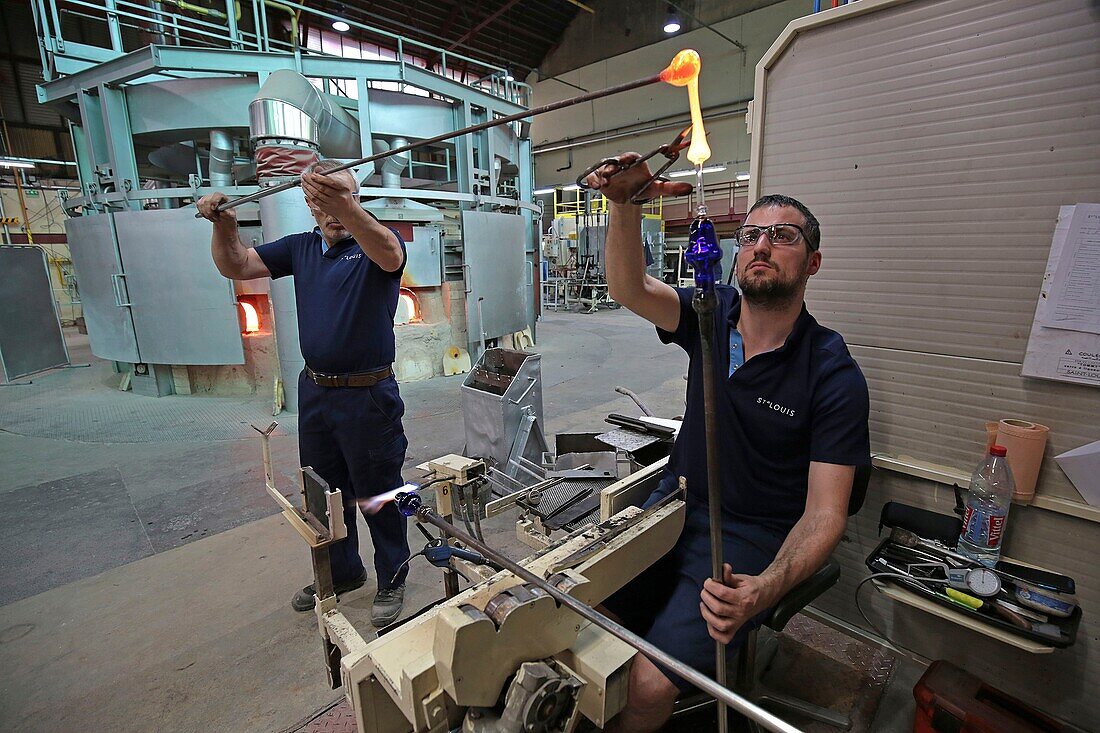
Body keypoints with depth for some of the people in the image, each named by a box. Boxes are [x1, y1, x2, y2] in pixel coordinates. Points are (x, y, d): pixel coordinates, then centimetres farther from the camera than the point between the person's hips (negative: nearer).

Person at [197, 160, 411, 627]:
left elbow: (389, 254, -34)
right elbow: (235, 267, 8)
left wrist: (345, 208, -51)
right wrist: (223, 225, -12)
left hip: (368, 395, -6)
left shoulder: (374, 243, -9)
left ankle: (392, 580, 29)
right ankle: (341, 572, 42)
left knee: (378, 495, 7)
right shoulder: (301, 248, 9)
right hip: (314, 391, 7)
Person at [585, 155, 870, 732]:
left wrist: (766, 588, -31)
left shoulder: (834, 376, -12)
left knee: (648, 685, -18)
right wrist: (624, 204, -35)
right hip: (675, 504, 4)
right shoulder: (711, 315, 0)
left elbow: (824, 513, -14)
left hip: (751, 539, -3)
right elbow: (629, 289, -18)